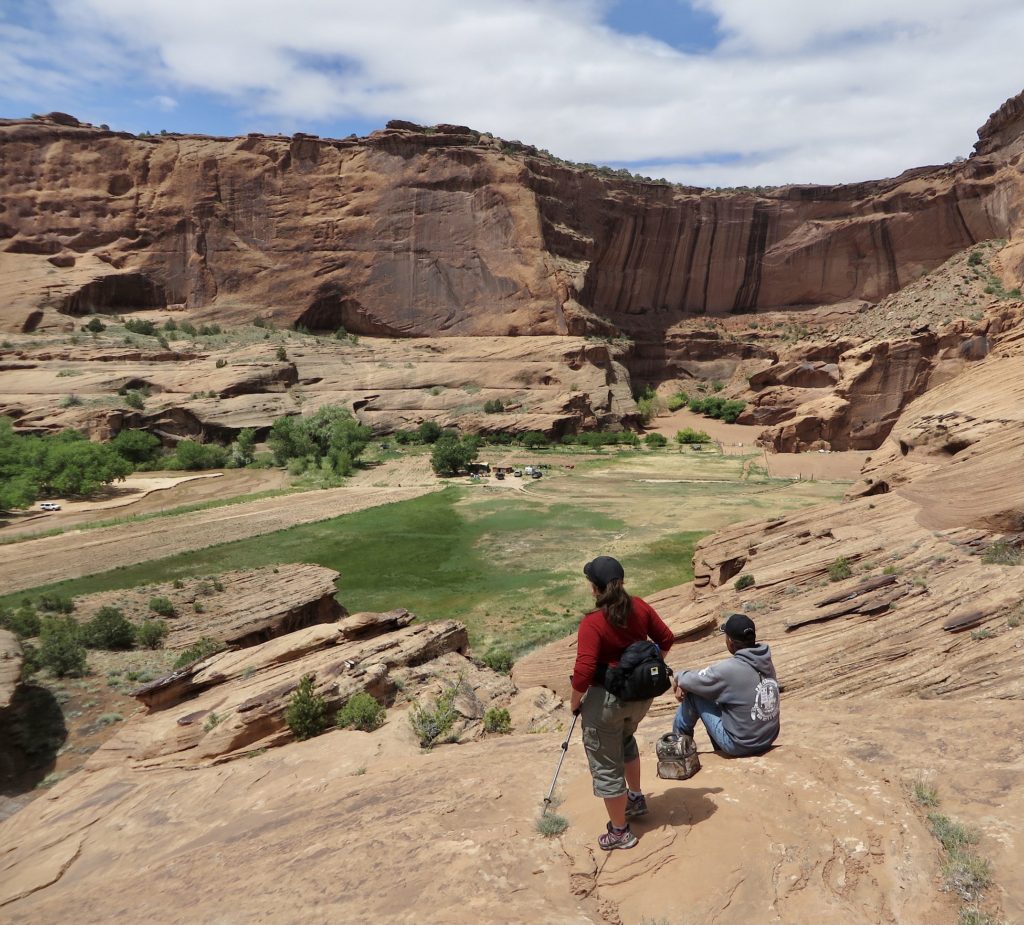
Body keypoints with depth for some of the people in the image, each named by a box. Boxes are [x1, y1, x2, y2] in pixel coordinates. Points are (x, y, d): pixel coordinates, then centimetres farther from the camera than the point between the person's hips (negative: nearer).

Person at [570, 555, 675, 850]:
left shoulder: (592, 623, -24)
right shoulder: (640, 607, -7)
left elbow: (584, 673, -27)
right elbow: (666, 640, 5)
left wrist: (575, 701, -9)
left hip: (607, 699, -7)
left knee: (606, 765, 13)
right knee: (625, 740, 36)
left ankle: (619, 832, 28)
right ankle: (636, 798, 51)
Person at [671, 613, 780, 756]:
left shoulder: (729, 669, -24)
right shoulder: (766, 662, -2)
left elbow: (695, 680, -9)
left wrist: (678, 678, 12)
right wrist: (685, 684, 3)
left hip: (740, 746, -7)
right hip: (769, 739, 7)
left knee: (693, 694, 2)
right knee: (717, 692, 22)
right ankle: (722, 750, 36)